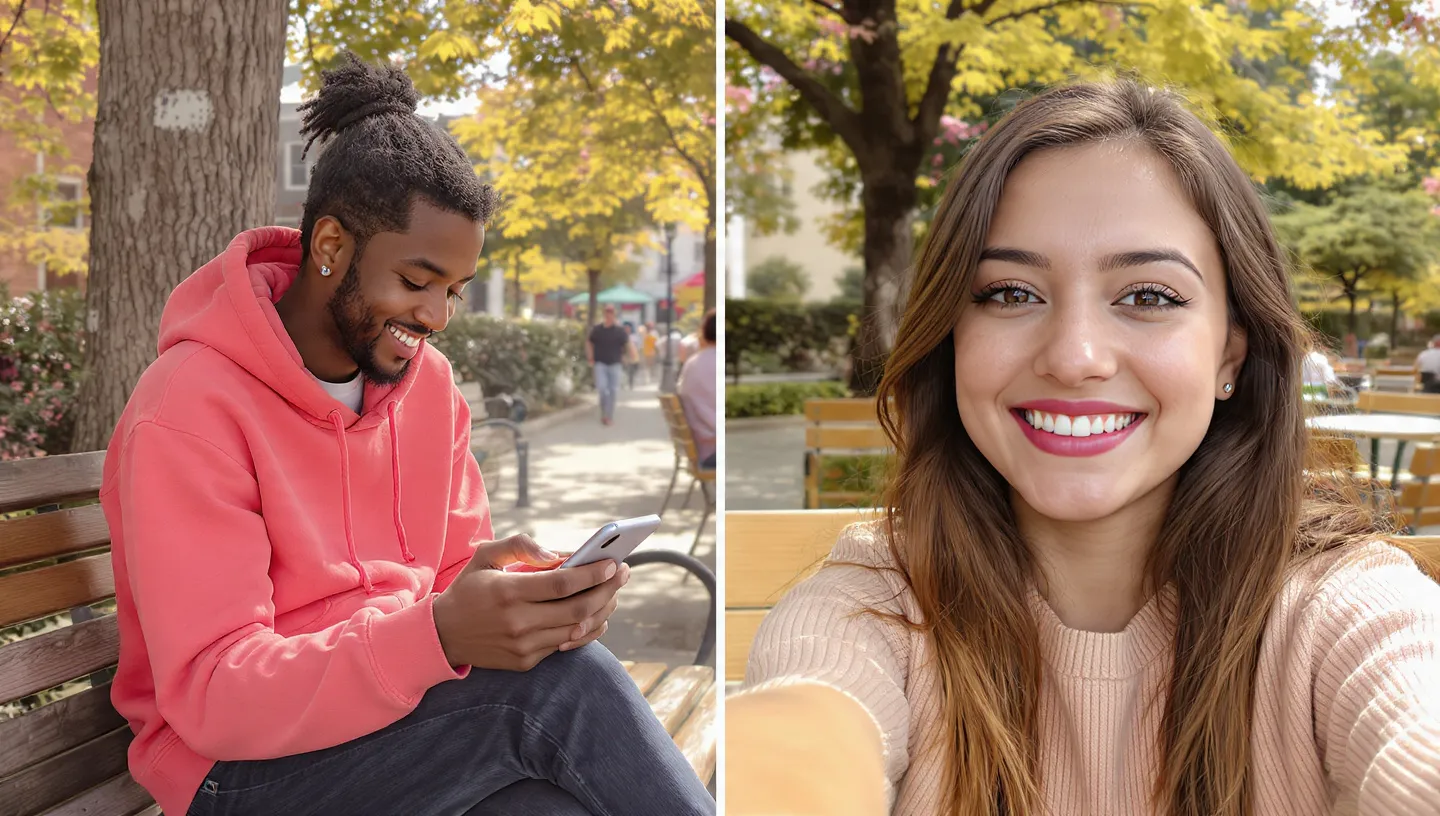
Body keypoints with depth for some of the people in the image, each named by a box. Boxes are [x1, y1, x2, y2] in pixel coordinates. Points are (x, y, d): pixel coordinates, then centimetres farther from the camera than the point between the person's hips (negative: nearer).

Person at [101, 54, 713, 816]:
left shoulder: (428, 380, 5)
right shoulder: (188, 415, -15)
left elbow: (458, 571, 9)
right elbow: (210, 695, -20)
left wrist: (536, 598, -17)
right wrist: (437, 637, -37)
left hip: (407, 713, 5)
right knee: (564, 682, -28)